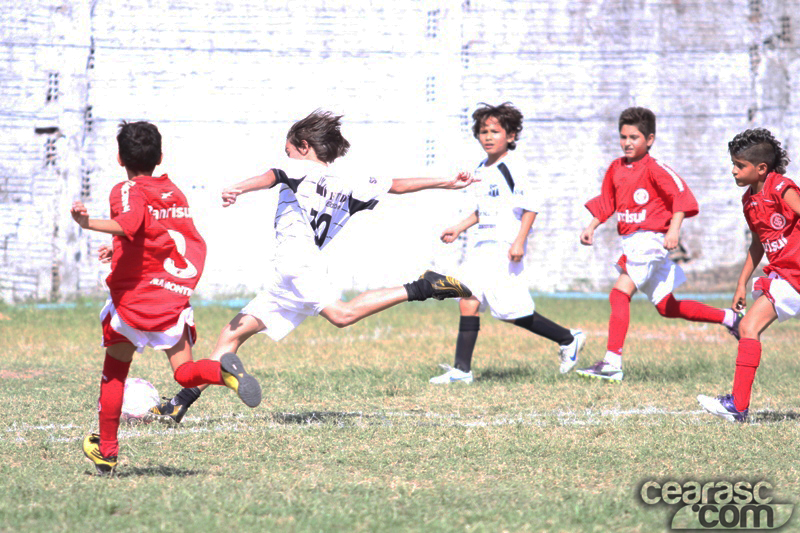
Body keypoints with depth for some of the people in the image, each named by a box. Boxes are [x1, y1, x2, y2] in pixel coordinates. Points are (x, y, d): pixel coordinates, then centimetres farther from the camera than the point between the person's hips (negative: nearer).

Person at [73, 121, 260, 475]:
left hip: (133, 295, -4)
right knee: (185, 372, 1)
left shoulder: (128, 191, -5)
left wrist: (88, 223, -43)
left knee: (114, 372, 14)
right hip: (174, 297, 4)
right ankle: (222, 372, -33)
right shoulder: (174, 192, 13)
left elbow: (130, 223, -29)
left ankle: (107, 450, 19)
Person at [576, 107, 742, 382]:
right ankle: (730, 318, 30)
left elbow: (681, 196, -19)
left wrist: (674, 229, -29)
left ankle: (612, 364, -25)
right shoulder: (616, 168, 11)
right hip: (630, 243, 9)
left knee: (620, 293, -21)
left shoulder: (654, 170, -12)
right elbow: (606, 202, 23)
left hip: (650, 240, -9)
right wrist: (591, 227, 11)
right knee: (667, 307, 15)